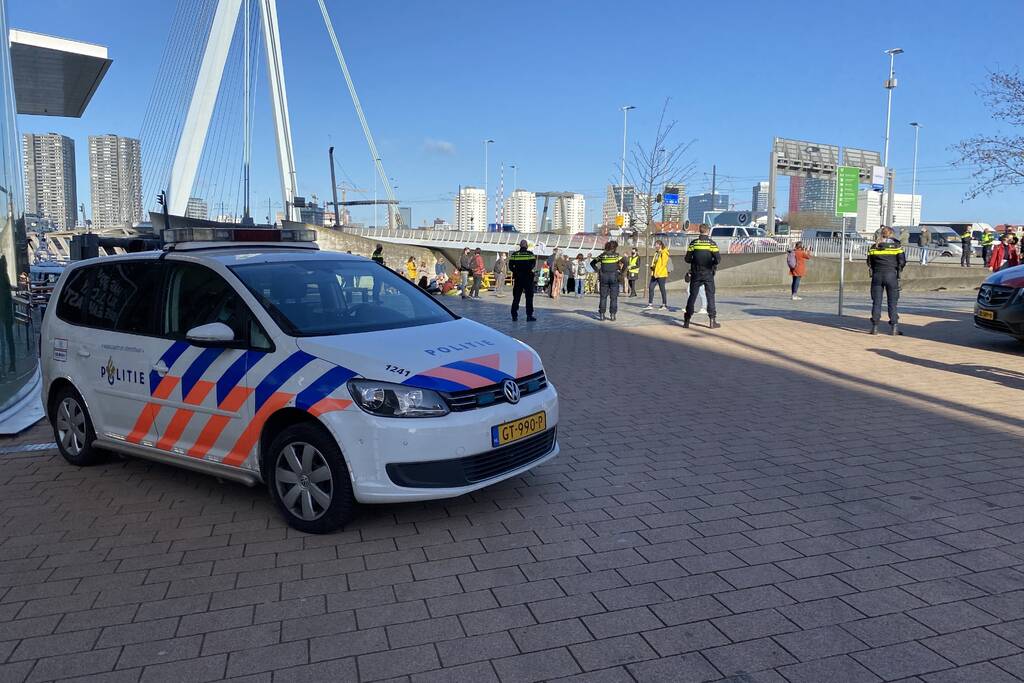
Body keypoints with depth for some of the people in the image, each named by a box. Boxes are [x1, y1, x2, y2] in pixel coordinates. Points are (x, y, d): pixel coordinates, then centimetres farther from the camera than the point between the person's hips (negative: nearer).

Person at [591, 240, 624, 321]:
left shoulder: (602, 255, 8)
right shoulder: (616, 255, 0)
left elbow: (592, 263, 11)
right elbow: (625, 263, -12)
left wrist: (597, 271, 8)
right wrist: (620, 272, -4)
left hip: (603, 276, 2)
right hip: (614, 277, -2)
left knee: (603, 297, 7)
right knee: (613, 297, 4)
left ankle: (601, 314, 3)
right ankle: (612, 314, 2)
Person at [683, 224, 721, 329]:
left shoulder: (693, 243, -1)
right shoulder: (711, 243, -5)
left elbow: (687, 259, -3)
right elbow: (718, 259, -11)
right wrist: (714, 263, 9)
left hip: (696, 274, 2)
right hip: (708, 274, -1)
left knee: (692, 296, 8)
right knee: (710, 296, 5)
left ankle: (687, 320, 7)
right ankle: (712, 321, 3)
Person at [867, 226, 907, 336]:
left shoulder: (874, 247, 5)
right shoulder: (897, 246, 0)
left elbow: (869, 262, 5)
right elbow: (902, 261, -3)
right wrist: (898, 271, 12)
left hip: (877, 275, 1)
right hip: (891, 275, -1)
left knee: (876, 302, 6)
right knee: (892, 302, 4)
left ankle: (874, 327, 4)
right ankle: (894, 328, 2)